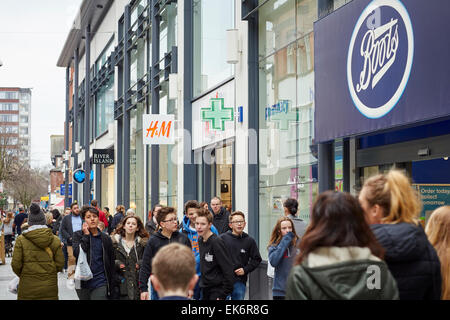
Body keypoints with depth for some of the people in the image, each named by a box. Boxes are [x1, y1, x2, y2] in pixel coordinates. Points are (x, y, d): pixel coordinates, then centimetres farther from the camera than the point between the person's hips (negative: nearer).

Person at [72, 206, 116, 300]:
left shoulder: (105, 238, 6)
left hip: (100, 284, -1)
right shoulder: (78, 235, 3)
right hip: (83, 283, 1)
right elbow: (77, 253, -15)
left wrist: (112, 287, 4)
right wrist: (86, 235, -12)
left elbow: (111, 264, 8)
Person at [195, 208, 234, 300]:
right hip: (205, 289, 8)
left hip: (217, 290, -8)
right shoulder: (200, 240, 7)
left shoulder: (217, 242, -17)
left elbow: (228, 270, -18)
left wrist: (223, 294, -17)